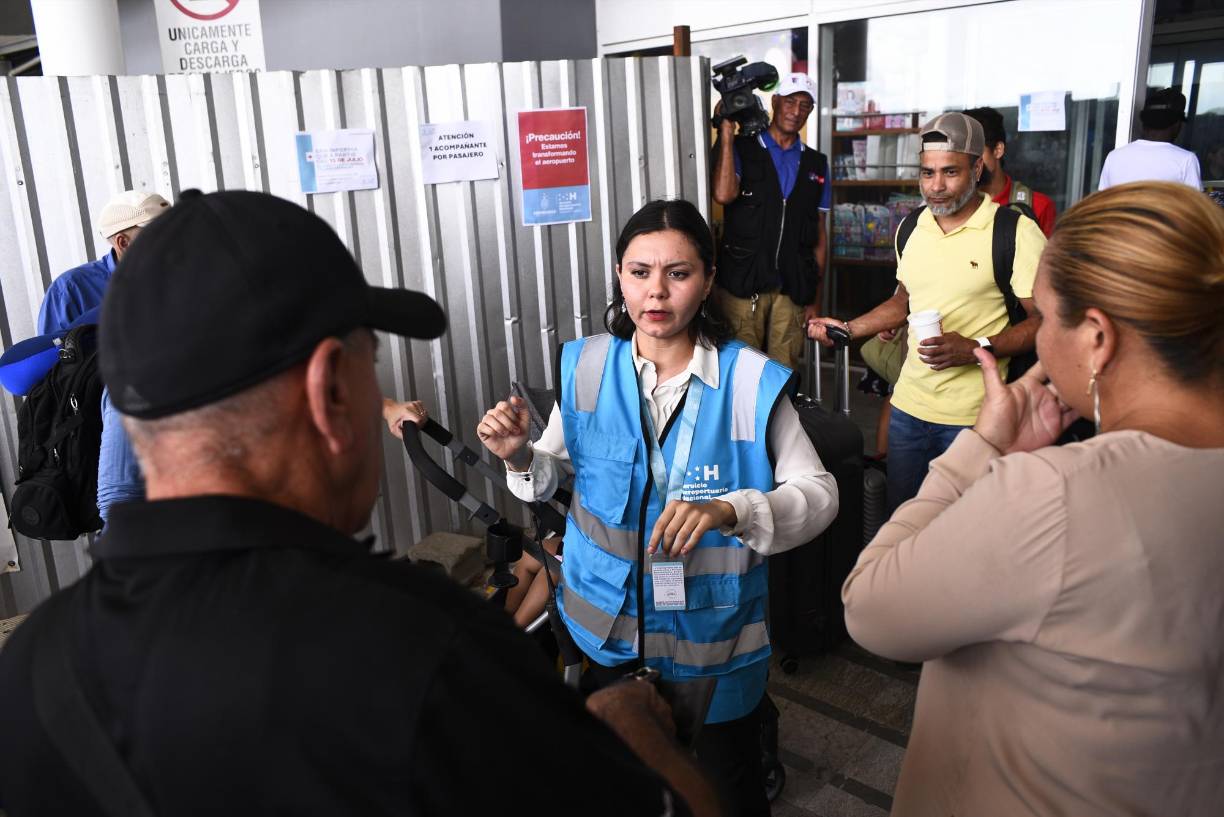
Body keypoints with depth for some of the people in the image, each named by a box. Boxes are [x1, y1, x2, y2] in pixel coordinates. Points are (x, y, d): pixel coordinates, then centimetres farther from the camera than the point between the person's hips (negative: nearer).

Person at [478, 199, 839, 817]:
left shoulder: (750, 381, -17)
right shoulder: (587, 366, -9)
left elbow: (819, 493, -17)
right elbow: (555, 473, 2)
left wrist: (730, 510, -33)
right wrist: (519, 456, -19)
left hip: (714, 631, -2)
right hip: (610, 625, 3)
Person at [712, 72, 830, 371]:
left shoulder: (815, 164, 14)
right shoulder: (740, 149, 4)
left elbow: (818, 235, 13)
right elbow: (723, 194, -18)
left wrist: (815, 298, 8)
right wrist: (727, 131, -12)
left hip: (793, 290, 3)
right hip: (743, 286, -3)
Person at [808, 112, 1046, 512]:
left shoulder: (1017, 232, -12)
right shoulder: (911, 227, 9)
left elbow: (1045, 320, -11)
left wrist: (976, 349, -24)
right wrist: (847, 328, 11)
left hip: (971, 417, -6)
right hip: (908, 404, 6)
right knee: (899, 515, 17)